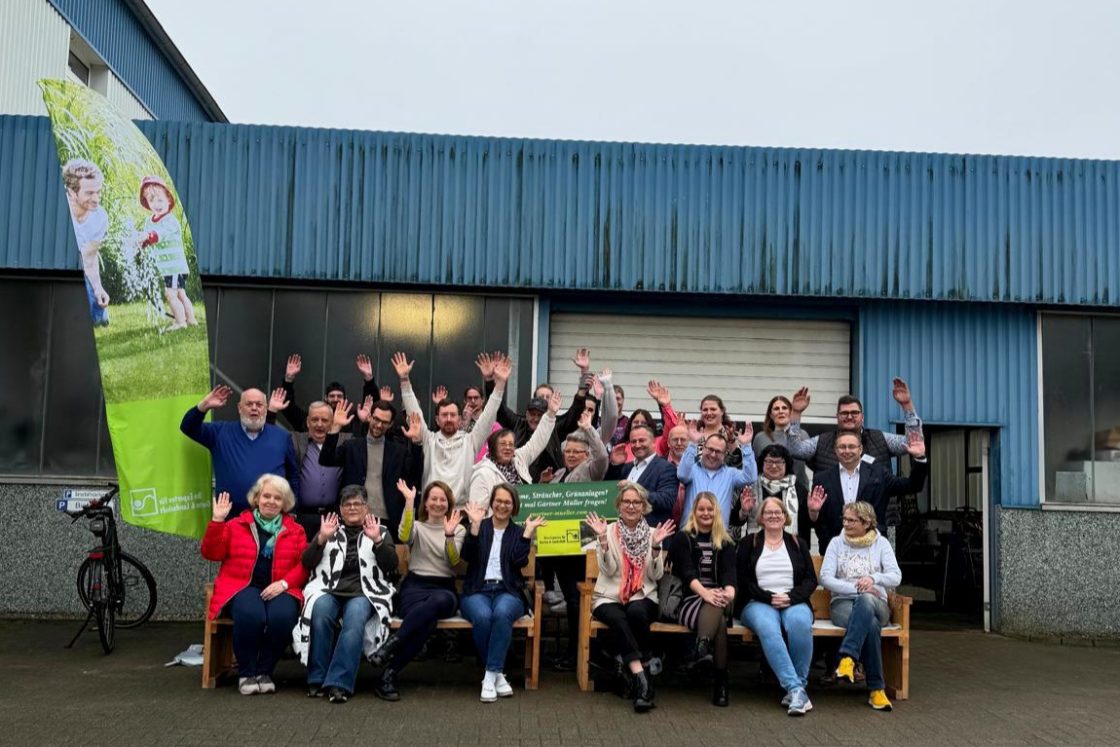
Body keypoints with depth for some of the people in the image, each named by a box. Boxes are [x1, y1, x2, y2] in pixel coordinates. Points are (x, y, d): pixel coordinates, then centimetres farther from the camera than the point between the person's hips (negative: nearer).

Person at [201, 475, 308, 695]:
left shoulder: (295, 531, 14)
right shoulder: (237, 525, 14)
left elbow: (304, 565, 4)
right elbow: (211, 553, 6)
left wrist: (284, 583, -13)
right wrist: (217, 521, -4)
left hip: (279, 589, 1)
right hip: (243, 587, -1)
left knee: (282, 617, -34)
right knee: (250, 615, -36)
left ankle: (264, 672, -11)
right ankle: (246, 673, -13)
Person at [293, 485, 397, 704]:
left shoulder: (380, 531, 18)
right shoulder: (329, 530, 21)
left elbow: (391, 565, 3)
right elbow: (307, 563, 8)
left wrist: (377, 541, -12)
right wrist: (322, 538, -8)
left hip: (364, 592, -1)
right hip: (329, 590, 1)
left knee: (355, 617, -34)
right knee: (321, 610, -33)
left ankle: (340, 682, -35)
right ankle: (318, 678, -25)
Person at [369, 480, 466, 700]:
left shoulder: (458, 529, 16)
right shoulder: (417, 527, 15)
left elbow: (454, 561, -2)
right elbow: (404, 536, -11)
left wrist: (449, 535, -18)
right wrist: (409, 502, -15)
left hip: (445, 590, 1)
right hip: (415, 587, 0)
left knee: (439, 601, -41)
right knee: (426, 623, -37)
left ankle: (391, 645, -40)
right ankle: (388, 675, -33)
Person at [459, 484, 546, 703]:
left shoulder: (519, 532, 16)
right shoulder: (479, 527, 15)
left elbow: (520, 561, -2)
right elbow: (468, 556, -2)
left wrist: (528, 531, -4)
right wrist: (475, 524, -8)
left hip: (507, 591, 0)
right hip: (477, 590, 0)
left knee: (502, 613, -36)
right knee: (482, 617, -35)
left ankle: (490, 676, -29)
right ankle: (498, 673, -17)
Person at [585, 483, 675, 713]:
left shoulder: (652, 533, 8)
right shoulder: (609, 531, 4)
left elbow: (656, 575, 2)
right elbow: (608, 570, -5)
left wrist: (656, 546, -12)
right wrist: (603, 540, -16)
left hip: (642, 597, 1)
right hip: (609, 597, -1)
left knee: (637, 613, -34)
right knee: (618, 619, -34)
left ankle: (632, 671, -18)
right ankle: (641, 676, -35)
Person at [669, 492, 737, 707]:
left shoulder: (726, 542, 16)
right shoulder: (683, 538, 8)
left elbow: (729, 571, 0)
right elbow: (686, 571, -8)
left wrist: (729, 591, -26)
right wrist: (704, 592, -29)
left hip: (716, 598, 2)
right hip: (690, 600, -2)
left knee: (718, 606, -36)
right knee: (718, 620, -35)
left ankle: (703, 646, -54)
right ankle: (720, 681, -45)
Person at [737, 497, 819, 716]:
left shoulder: (798, 543, 19)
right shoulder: (748, 543, 13)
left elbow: (811, 579, 10)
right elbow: (742, 580, 4)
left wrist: (791, 597, -9)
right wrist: (768, 597, -11)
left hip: (794, 602, 1)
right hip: (758, 603, -1)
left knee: (800, 623, -35)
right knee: (768, 627, -36)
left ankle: (797, 687, -25)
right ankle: (796, 689, -38)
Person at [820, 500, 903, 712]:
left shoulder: (881, 543, 11)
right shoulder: (837, 543, 10)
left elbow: (896, 577, -2)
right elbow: (825, 578, -2)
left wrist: (874, 578, -24)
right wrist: (856, 588, -14)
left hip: (875, 603, 0)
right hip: (842, 602, 0)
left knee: (865, 601, -41)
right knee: (871, 624, -37)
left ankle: (847, 657, -48)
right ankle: (876, 689, -37)